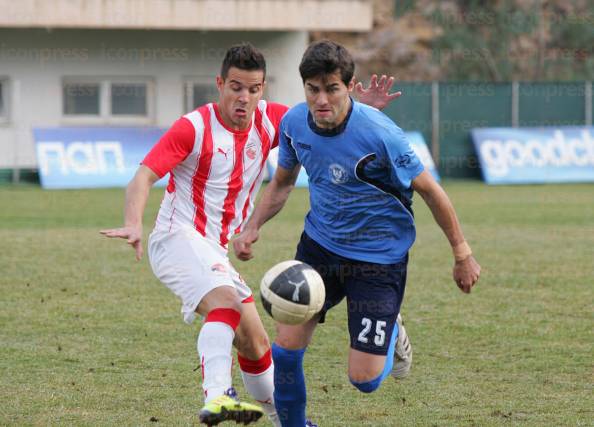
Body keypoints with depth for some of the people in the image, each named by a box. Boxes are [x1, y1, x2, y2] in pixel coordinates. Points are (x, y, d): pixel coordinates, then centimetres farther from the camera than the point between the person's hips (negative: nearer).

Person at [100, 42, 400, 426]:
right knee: (226, 301, -35)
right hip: (179, 238, -7)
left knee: (255, 342, 12)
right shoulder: (194, 128, -14)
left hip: (217, 252, 7)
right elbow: (144, 177, -21)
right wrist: (134, 224, -40)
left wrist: (365, 108, -7)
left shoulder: (270, 121, 3)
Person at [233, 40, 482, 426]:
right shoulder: (295, 122, -7)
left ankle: (392, 333, 28)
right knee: (286, 348, -7)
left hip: (379, 258, -4)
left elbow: (430, 190, -12)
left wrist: (463, 255, -5)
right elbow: (283, 182, 13)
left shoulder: (378, 134, -24)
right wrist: (253, 226, -4)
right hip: (319, 245, 5)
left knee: (365, 379, -7)